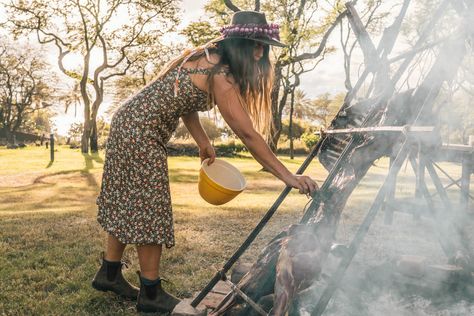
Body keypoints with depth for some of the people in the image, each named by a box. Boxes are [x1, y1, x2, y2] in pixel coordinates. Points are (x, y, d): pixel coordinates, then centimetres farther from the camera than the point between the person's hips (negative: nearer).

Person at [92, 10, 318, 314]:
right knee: (150, 209, -1)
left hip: (129, 123, 9)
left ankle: (110, 273, 31)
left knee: (129, 203, 16)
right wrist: (287, 175, -22)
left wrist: (203, 142, 4)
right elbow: (246, 133, -25)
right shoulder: (219, 73, -20)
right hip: (141, 133, -9)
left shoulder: (207, 58, 8)